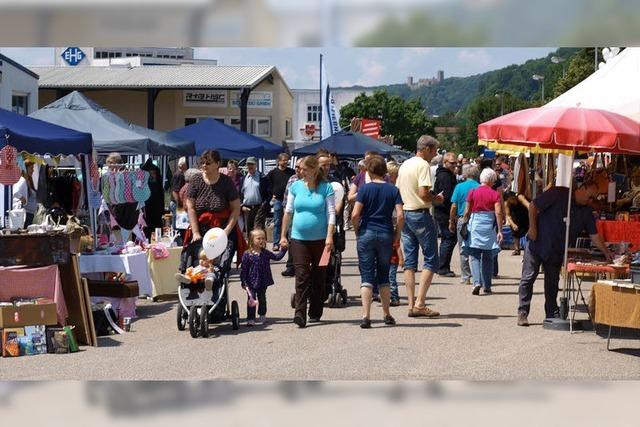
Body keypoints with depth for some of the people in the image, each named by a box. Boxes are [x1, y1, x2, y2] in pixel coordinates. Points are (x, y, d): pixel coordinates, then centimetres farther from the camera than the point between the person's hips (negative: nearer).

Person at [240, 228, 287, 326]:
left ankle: (262, 315, 37)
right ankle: (250, 319, -2)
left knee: (262, 299, 19)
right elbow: (243, 269, -8)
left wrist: (283, 250, -2)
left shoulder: (265, 253, 2)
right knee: (251, 300, -4)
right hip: (251, 283, -4)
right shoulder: (247, 255, -11)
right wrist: (243, 281, -10)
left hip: (263, 282, 4)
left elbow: (277, 257, 10)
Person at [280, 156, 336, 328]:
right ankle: (300, 314, -15)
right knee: (301, 276, -9)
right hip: (299, 238, 1)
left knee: (319, 278, 8)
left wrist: (329, 237, -15)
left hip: (320, 239, -1)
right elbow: (288, 212, 11)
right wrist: (283, 236, 9)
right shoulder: (295, 187, 5)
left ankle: (315, 312, 20)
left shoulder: (326, 188, -3)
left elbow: (331, 213, -6)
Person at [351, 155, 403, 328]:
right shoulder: (393, 190, 1)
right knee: (384, 276, 15)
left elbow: (355, 214, -12)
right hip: (386, 235, 2)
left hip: (367, 234, -2)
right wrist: (397, 235, 5)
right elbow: (400, 215, -7)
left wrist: (357, 231, 3)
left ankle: (366, 316, -10)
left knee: (366, 276, 0)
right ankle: (387, 315, 20)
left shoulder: (365, 188, -5)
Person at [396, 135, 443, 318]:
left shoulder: (404, 165, 13)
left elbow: (397, 191, 17)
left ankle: (411, 304, 7)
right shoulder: (423, 165, -13)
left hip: (405, 213, 8)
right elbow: (423, 193, -22)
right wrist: (436, 199, -4)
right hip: (421, 214, -8)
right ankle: (420, 304, -9)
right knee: (430, 260, -2)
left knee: (409, 261, 9)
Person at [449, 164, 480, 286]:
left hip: (462, 220, -1)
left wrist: (451, 222, 6)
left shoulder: (459, 187, -2)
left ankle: (465, 277, 4)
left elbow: (454, 207, -3)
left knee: (463, 250, 5)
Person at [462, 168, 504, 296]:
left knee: (475, 256, 1)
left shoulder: (473, 192, 0)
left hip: (475, 224, 0)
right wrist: (500, 230, -7)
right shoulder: (494, 194, -2)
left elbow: (466, 212, 0)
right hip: (489, 226, 0)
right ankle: (487, 286, 14)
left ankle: (477, 282, -18)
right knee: (488, 257, 11)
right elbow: (498, 213, -10)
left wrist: (465, 225, 12)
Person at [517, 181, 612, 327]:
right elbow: (533, 205, -12)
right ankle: (522, 313, 2)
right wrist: (532, 228, -15)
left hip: (557, 251, 5)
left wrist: (607, 254, -9)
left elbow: (594, 235, 1)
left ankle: (553, 314, 18)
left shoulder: (586, 212, 2)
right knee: (528, 278, -5)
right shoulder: (558, 194, -13)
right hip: (537, 245, -5)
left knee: (552, 283, 9)